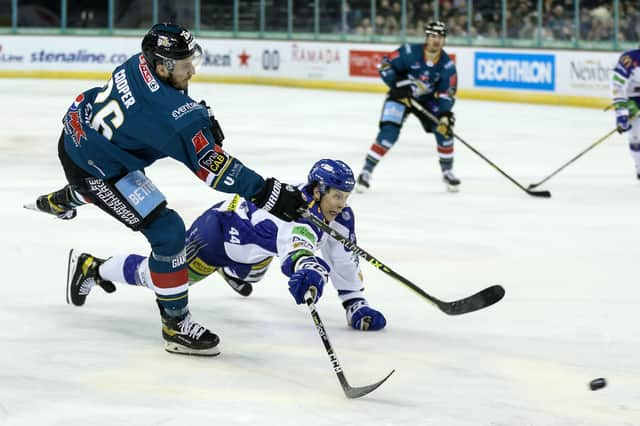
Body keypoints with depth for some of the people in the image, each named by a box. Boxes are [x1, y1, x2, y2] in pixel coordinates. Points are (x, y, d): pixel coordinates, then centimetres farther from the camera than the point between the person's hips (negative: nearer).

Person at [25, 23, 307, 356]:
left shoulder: (140, 64, -13)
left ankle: (60, 201, 78)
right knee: (167, 232, -11)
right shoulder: (171, 113, -35)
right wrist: (267, 193, -36)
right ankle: (176, 325, -3)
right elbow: (211, 166, -36)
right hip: (93, 170, -9)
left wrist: (201, 118, 0)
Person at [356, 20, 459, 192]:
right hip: (401, 96, -3)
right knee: (389, 132, -20)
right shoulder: (410, 52, -24)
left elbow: (447, 94, -15)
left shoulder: (447, 65, -15)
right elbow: (385, 65, -16)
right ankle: (366, 171, -11)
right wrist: (398, 84, -28)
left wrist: (445, 114, -30)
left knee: (444, 130, -10)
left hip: (428, 99, 3)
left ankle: (447, 172, 10)